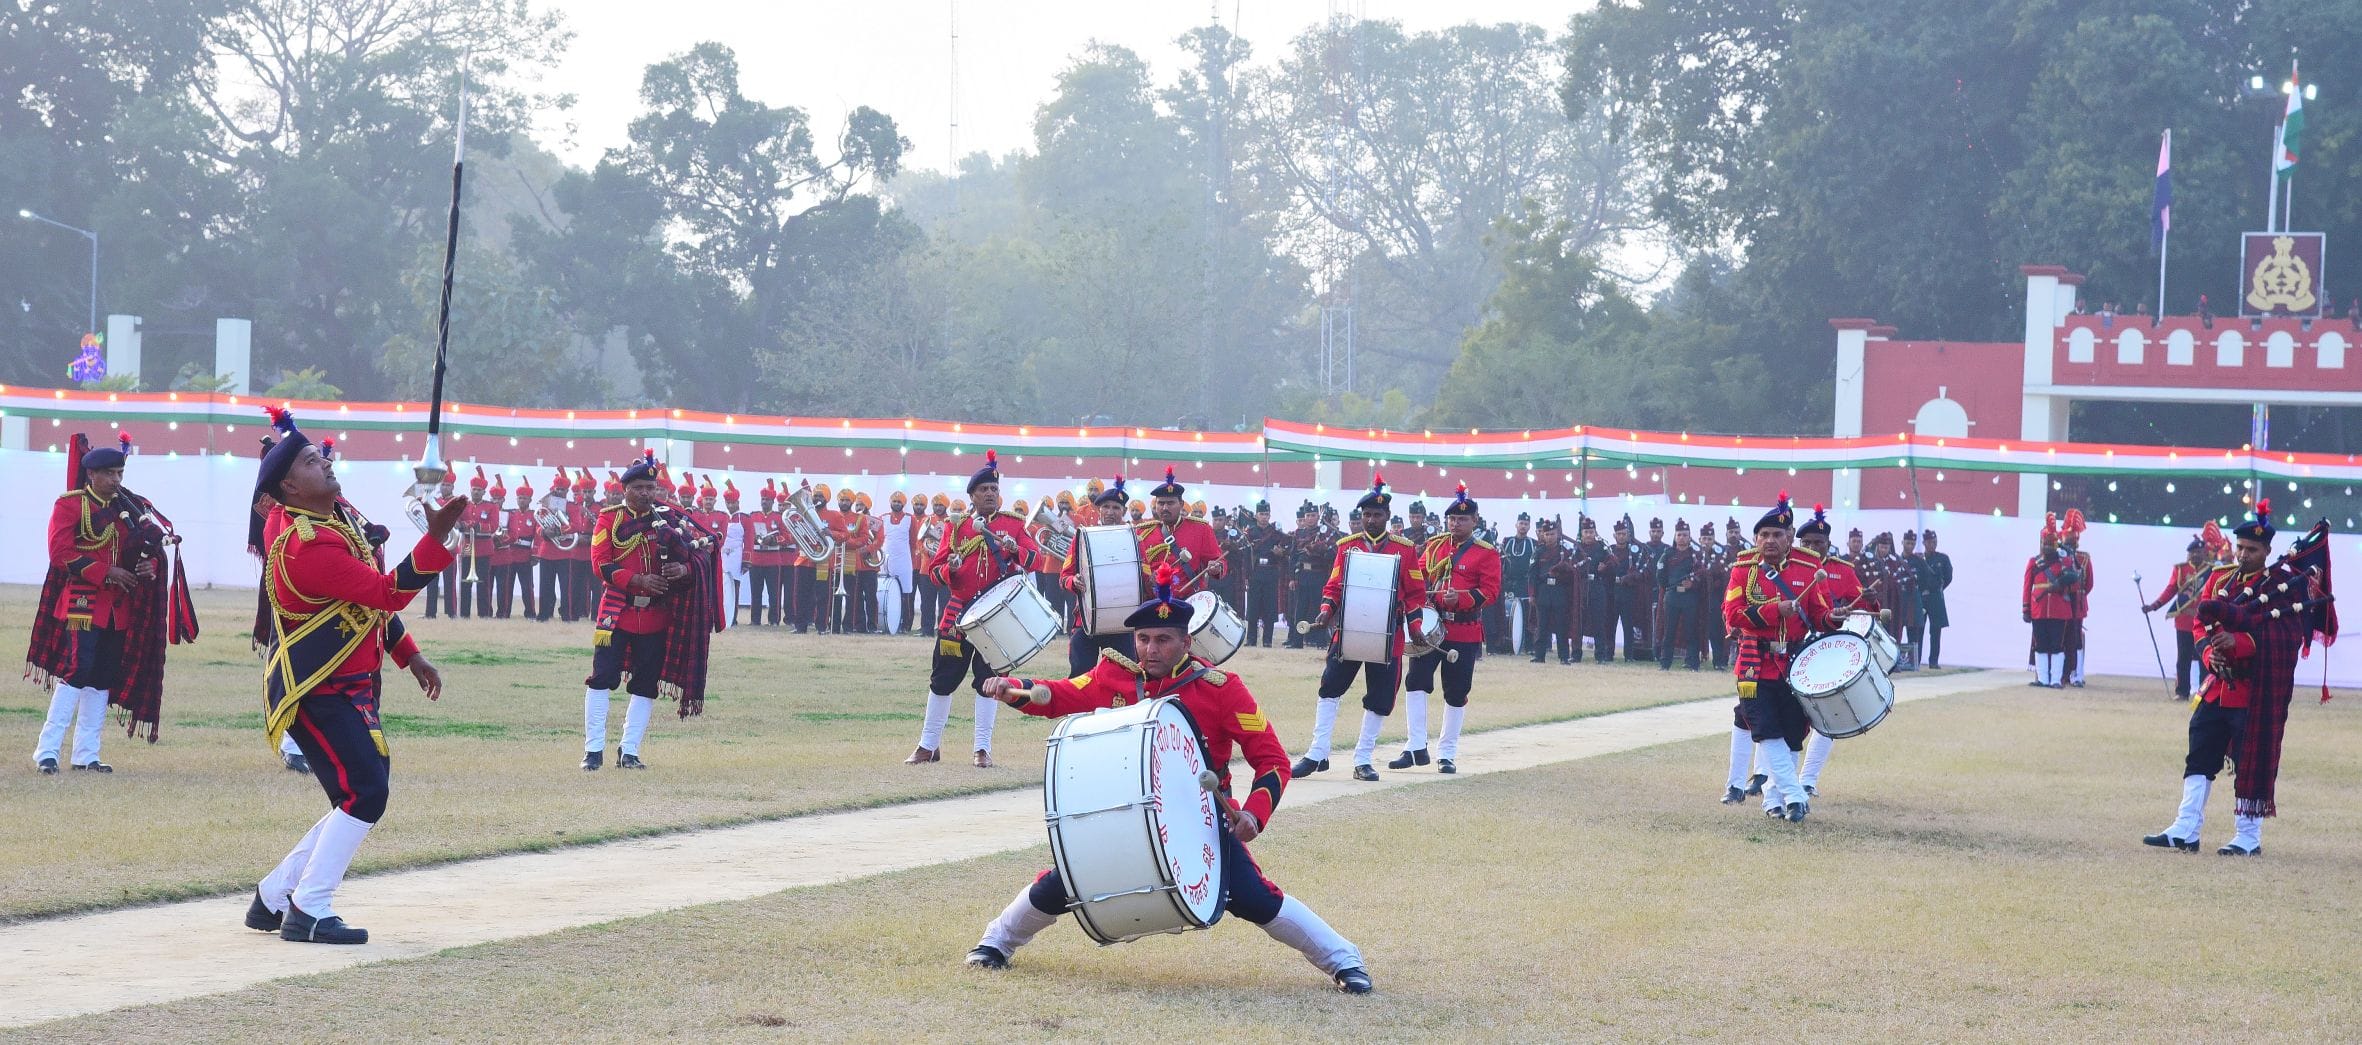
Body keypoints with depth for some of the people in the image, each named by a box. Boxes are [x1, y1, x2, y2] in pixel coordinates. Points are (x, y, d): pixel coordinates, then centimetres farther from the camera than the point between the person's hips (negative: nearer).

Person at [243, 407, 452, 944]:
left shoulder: (342, 513, 8)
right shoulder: (305, 546, -24)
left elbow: (368, 593, 19)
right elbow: (389, 593, -28)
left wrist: (409, 656, 16)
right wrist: (436, 536, -35)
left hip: (354, 687, 10)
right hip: (314, 692, -10)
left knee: (360, 799, 12)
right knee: (365, 793, -16)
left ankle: (273, 898, 20)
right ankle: (308, 913, -8)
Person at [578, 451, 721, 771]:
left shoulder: (671, 519, 6)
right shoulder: (609, 518, 0)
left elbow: (704, 554, 5)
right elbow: (600, 563, -8)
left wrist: (685, 569, -18)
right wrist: (637, 580, -21)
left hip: (657, 616, 3)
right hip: (618, 610, -3)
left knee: (646, 685, 4)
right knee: (602, 678, -6)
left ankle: (628, 751, 11)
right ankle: (593, 750, -1)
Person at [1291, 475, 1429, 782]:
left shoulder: (1405, 549, 2)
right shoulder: (1347, 545, 5)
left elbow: (1415, 592, 5)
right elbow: (1334, 586, 6)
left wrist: (1415, 625, -6)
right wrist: (1326, 611, -11)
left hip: (1387, 637, -1)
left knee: (1380, 699, 2)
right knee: (1330, 688, -4)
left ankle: (1363, 761, 12)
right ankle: (1317, 754, 1)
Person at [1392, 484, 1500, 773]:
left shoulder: (1486, 553, -2)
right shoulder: (1434, 546, 11)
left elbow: (1491, 592, -8)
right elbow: (1419, 576, 15)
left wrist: (1461, 599, -23)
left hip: (1464, 632, -3)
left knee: (1456, 693, 3)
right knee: (1416, 682, -9)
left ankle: (1447, 754, 13)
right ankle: (1416, 748, -5)